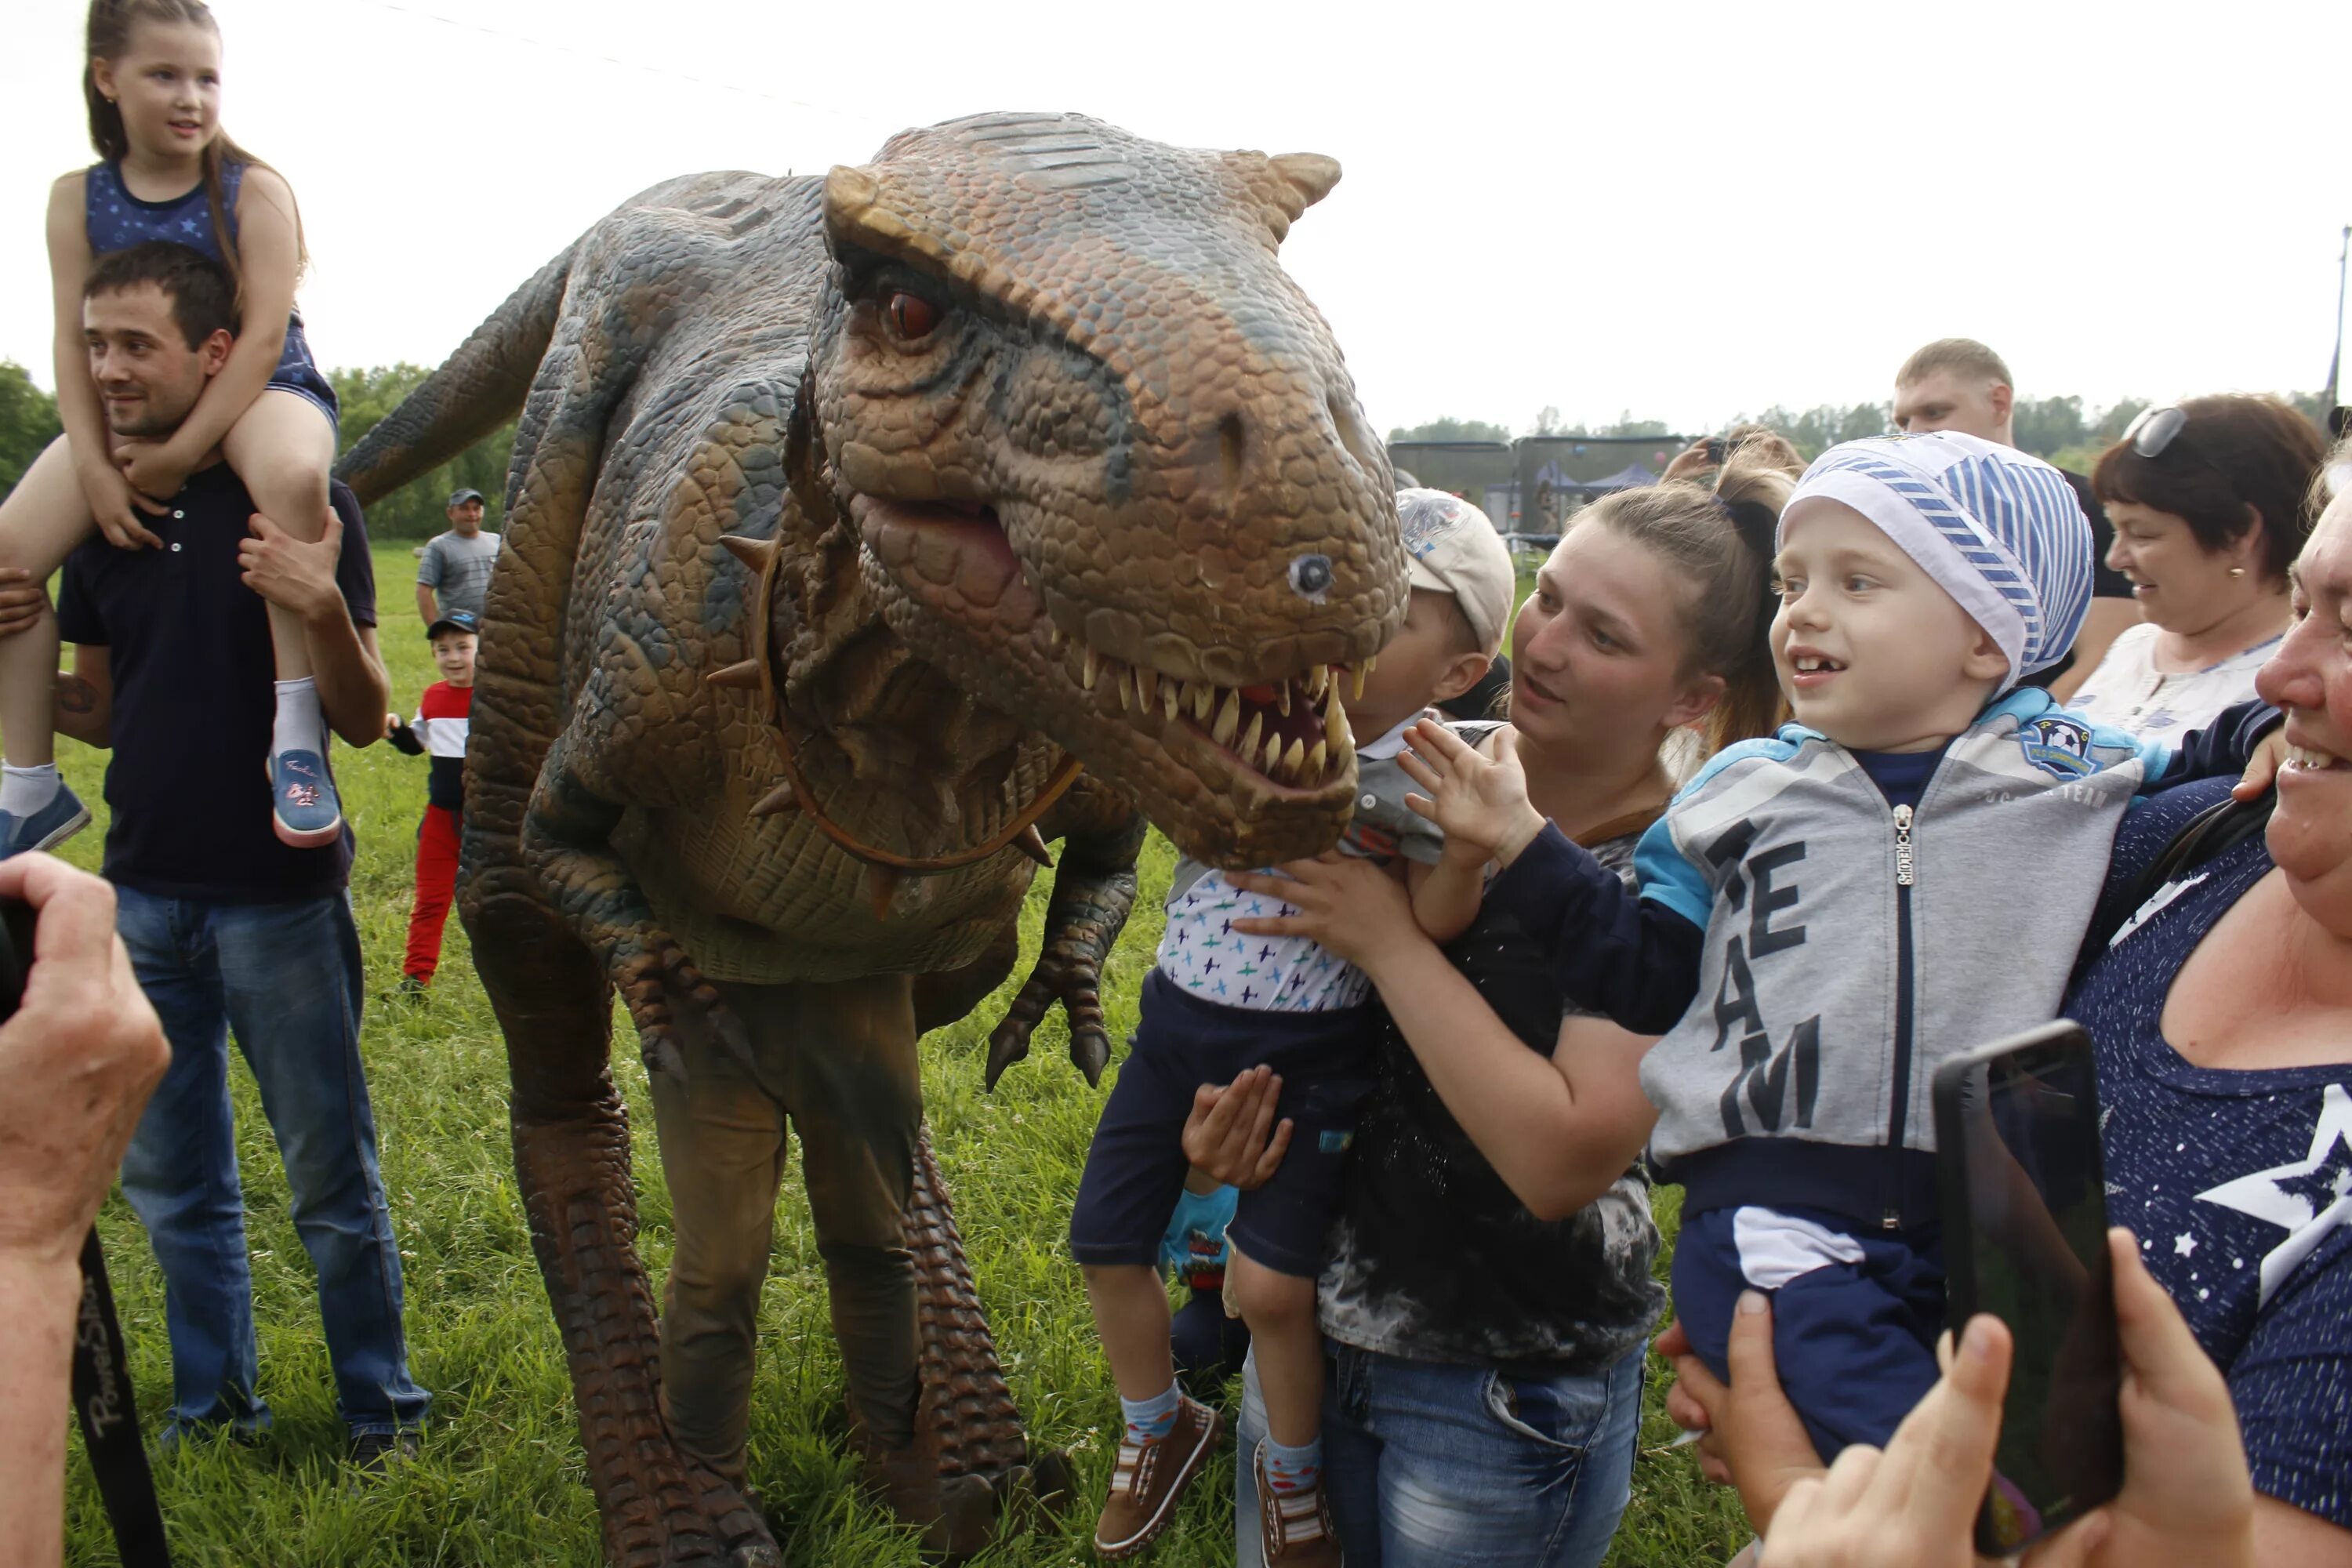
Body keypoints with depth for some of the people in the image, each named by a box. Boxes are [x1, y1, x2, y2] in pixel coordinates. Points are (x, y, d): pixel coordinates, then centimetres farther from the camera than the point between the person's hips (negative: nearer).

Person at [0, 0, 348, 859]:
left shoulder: (254, 190, -7)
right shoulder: (77, 199, 3)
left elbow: (263, 337, -15)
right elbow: (77, 343, -1)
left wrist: (181, 453, -21)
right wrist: (95, 470, -13)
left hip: (262, 392, -4)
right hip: (134, 407, 4)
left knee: (292, 474, -41)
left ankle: (296, 732, -34)